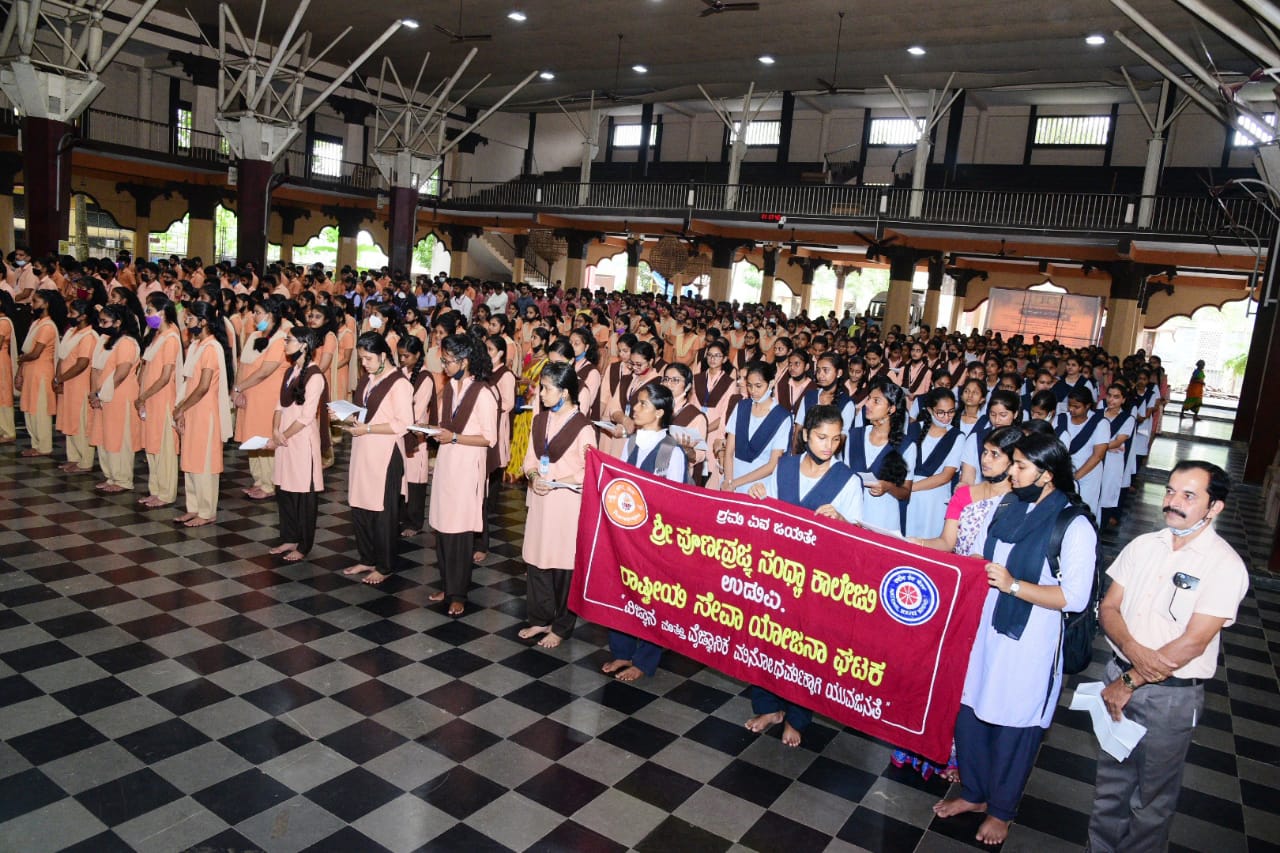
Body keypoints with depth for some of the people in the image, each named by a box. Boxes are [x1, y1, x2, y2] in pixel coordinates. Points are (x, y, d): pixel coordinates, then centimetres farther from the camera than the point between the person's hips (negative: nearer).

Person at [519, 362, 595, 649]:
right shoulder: (540, 420, 6)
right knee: (535, 560, 12)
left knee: (564, 564, 5)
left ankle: (561, 626, 22)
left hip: (567, 503, -6)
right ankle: (541, 619, 30)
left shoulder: (583, 428, -13)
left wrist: (554, 483, -17)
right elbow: (530, 458, 12)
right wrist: (533, 477, -9)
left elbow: (588, 472, -11)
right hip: (540, 500, 6)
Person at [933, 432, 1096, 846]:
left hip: (1028, 643, -6)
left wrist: (1013, 585, -25)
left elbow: (1075, 597, -21)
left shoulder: (1075, 527, -16)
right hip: (984, 629, 6)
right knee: (969, 711, 16)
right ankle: (973, 793, 39)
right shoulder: (1007, 506, 2)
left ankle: (1001, 809, 34)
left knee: (1013, 728, 11)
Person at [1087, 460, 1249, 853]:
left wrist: (1130, 682, -15)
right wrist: (1133, 650, -18)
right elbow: (1108, 608, 2)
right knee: (1110, 779, 19)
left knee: (1152, 796, 14)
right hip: (1120, 677, 4)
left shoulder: (1225, 566, -15)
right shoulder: (1143, 545, 1)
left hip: (1171, 694, -4)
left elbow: (1192, 643, -19)